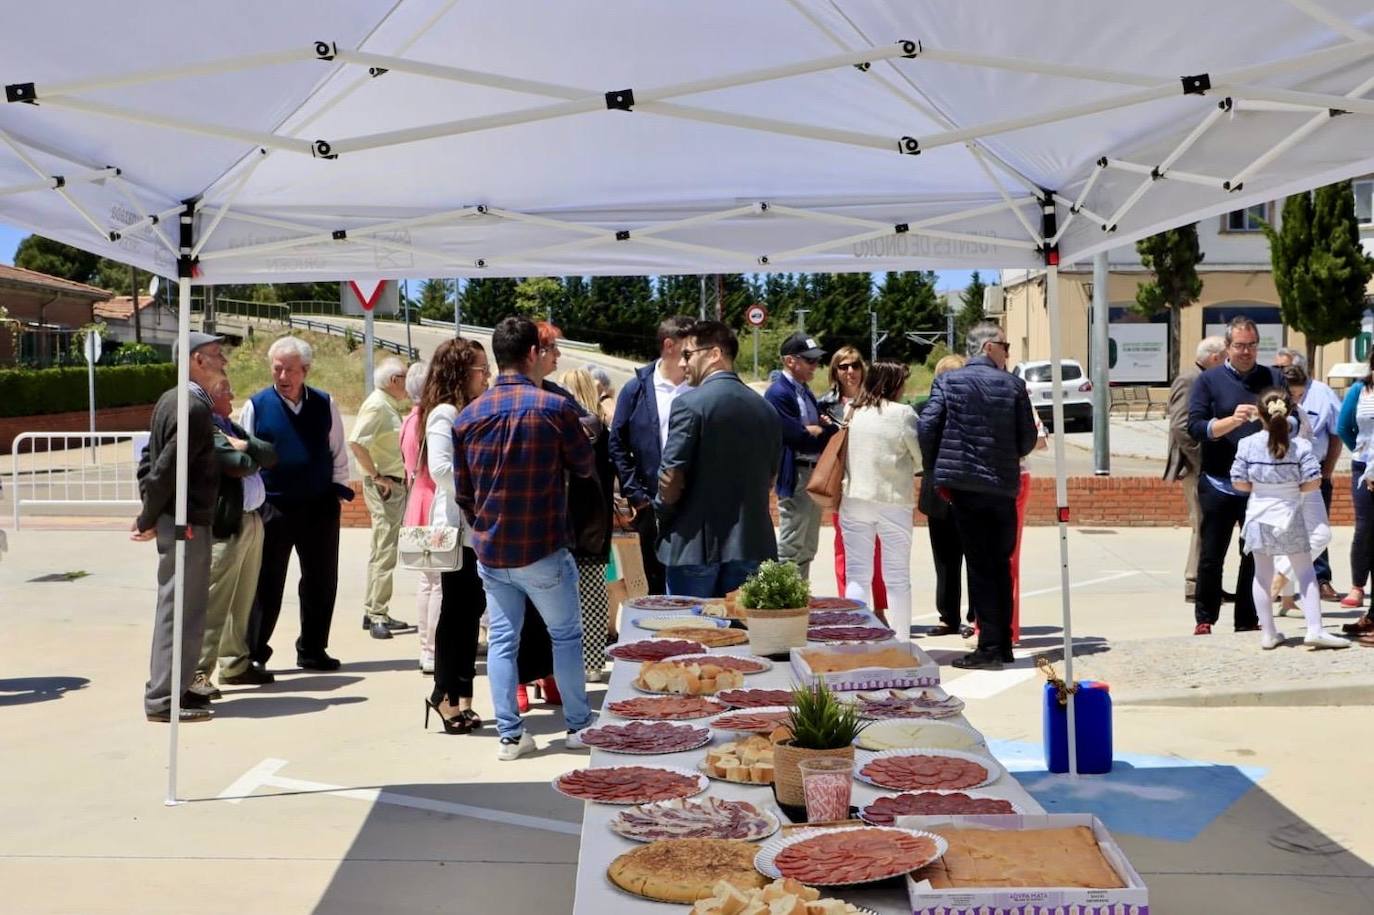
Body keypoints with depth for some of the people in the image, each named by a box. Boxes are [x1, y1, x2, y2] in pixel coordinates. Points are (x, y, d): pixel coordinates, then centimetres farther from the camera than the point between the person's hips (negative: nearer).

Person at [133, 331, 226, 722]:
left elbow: (150, 458, 16)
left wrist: (148, 513, 11)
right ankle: (163, 699, -1)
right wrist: (148, 520, -11)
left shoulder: (171, 400, 13)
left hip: (173, 519, 10)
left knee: (177, 606, 17)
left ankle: (168, 688, 25)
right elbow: (167, 468, -21)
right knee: (179, 608, -5)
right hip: (186, 521, -10)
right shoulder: (196, 408, -17)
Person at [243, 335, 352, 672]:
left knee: (321, 582, 10)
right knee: (266, 584, 1)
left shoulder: (325, 404, 6)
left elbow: (338, 452, 14)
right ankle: (253, 653, 12)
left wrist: (340, 488, 7)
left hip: (320, 506, 3)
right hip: (273, 508, -3)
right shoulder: (256, 406, -1)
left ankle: (312, 650, 24)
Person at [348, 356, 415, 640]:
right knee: (385, 551, -9)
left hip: (395, 485, 10)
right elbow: (356, 443, -25)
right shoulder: (376, 406, -15)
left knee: (381, 550, 15)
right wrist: (376, 476, -22)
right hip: (384, 486, -10)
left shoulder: (390, 406, 15)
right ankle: (378, 615, -6)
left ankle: (372, 612, 22)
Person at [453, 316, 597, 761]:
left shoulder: (468, 416, 0)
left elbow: (462, 491, 7)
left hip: (490, 552, 4)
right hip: (542, 550, -3)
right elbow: (585, 466, 3)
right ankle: (578, 725, 21)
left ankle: (510, 734, 13)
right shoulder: (555, 407, -12)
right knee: (565, 635, 12)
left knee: (502, 639, 10)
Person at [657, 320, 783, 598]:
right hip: (750, 543, 5)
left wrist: (662, 518, 3)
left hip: (696, 544, -5)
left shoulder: (690, 404, -11)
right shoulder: (767, 410, 8)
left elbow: (671, 481, -13)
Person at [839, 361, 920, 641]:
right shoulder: (903, 414, -9)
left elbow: (839, 454, 9)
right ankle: (900, 641, 12)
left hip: (854, 499, 3)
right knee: (898, 577, 7)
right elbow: (922, 458, -3)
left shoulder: (852, 412, 4)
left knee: (857, 575, 7)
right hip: (894, 501, -3)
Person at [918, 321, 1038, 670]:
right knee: (1001, 564, 12)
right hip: (1004, 487, 2)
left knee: (979, 566, 1)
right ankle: (1003, 644, 16)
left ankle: (989, 647, -2)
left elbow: (926, 431, -6)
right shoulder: (1013, 385, 1)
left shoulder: (947, 382, -2)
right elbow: (1028, 439, 2)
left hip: (964, 486, -1)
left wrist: (939, 472, 8)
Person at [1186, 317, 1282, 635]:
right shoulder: (1209, 380, 2)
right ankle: (1204, 619, 14)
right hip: (1219, 484, -2)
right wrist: (1232, 420, -22)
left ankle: (1248, 621, 17)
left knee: (1256, 557, 7)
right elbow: (1195, 427, -7)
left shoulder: (1273, 379, 9)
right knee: (1211, 557, 2)